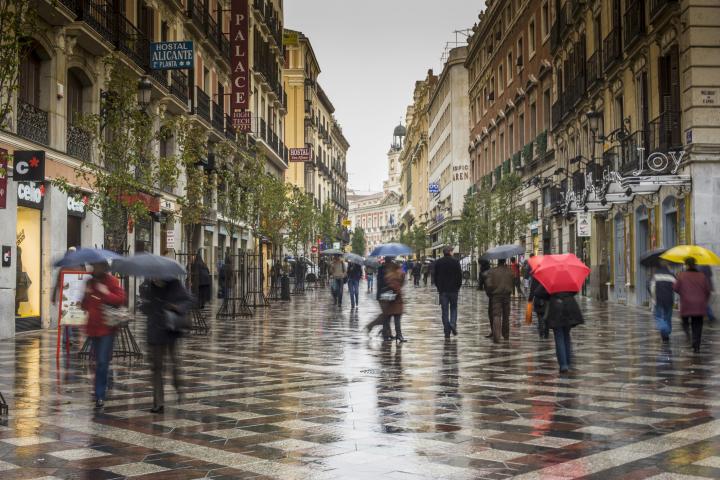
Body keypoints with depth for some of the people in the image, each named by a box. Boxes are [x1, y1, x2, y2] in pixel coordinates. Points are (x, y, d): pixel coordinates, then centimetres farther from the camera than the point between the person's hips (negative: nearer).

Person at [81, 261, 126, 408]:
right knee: (99, 362, 15)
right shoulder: (90, 282, 13)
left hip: (107, 328, -6)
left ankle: (100, 395, -11)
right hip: (93, 327, 6)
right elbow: (84, 306, 15)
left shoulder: (112, 281, -4)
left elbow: (121, 299, -13)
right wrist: (86, 294, -4)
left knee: (102, 362, -11)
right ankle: (102, 388, 30)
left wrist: (106, 293, -21)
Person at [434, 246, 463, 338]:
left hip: (442, 290, 1)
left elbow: (435, 276, 7)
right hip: (453, 289, -1)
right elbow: (460, 275, -3)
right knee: (453, 308, 15)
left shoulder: (438, 262, 3)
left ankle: (447, 331, 2)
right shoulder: (455, 262, -4)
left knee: (444, 310, 4)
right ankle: (453, 324, -8)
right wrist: (458, 286, 8)